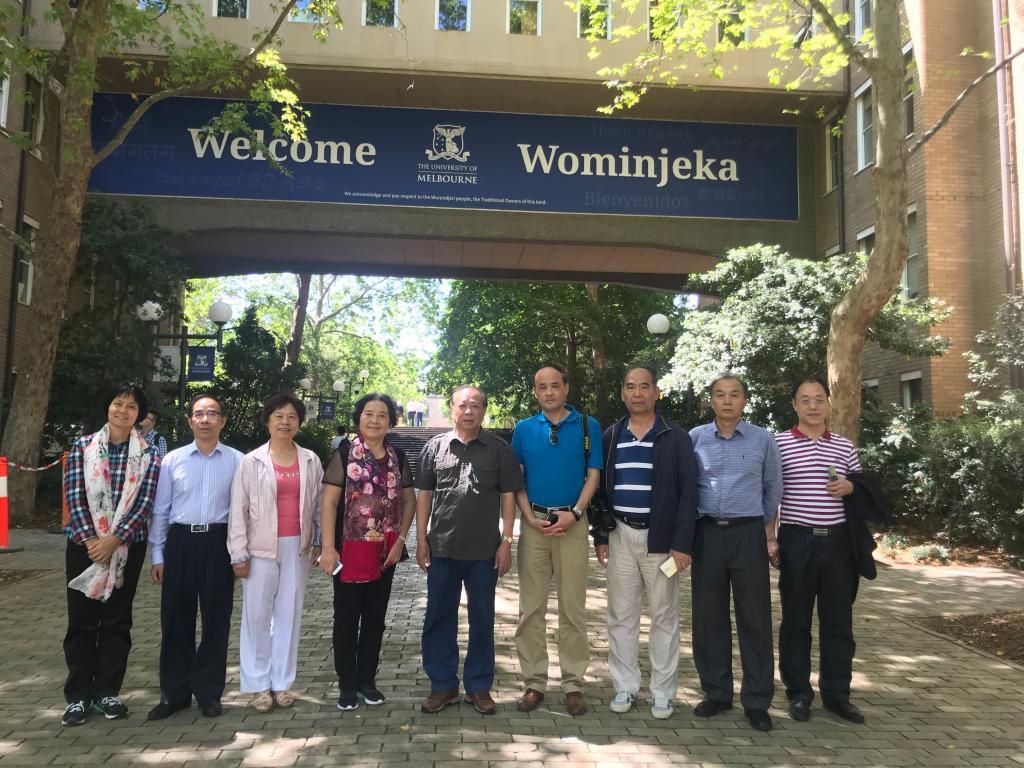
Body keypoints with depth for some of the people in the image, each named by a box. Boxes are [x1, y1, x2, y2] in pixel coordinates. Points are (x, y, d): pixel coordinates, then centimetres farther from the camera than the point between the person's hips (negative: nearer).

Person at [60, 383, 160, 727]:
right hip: (85, 543, 0)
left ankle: (106, 692, 19)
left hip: (128, 546, 0)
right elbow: (74, 496, -5)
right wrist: (90, 539, -14)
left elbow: (145, 502, -6)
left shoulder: (148, 455, 1)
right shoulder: (83, 446, 2)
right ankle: (78, 695, 17)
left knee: (117, 620, 7)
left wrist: (114, 539, -15)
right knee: (82, 620, 5)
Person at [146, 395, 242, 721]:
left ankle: (208, 692, 22)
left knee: (216, 618, 7)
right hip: (180, 541, 1)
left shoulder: (237, 461, 1)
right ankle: (174, 693, 23)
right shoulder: (172, 460, 5)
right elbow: (160, 510, 8)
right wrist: (158, 555, 5)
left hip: (218, 542, -1)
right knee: (175, 618, 8)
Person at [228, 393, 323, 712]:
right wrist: (239, 553, -7)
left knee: (289, 613, 7)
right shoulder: (251, 461, -2)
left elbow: (318, 503, 11)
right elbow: (238, 510, -3)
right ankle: (259, 685, 13)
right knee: (257, 615, 2)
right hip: (261, 547, -2)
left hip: (297, 546, 2)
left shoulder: (310, 461, 6)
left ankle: (282, 682, 17)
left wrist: (318, 541, 6)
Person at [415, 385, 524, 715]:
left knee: (482, 619, 9)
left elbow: (508, 497, 1)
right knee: (439, 617, 9)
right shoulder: (435, 446, 4)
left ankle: (479, 686, 23)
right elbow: (424, 495, 7)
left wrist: (506, 542, -4)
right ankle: (443, 685, 23)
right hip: (442, 548, 1)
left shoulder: (499, 449, 1)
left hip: (484, 551, -1)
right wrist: (421, 539, 2)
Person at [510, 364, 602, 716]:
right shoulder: (524, 429, 7)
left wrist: (574, 513, -11)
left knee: (573, 607, 3)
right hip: (533, 523, 2)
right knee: (531, 608, 5)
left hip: (572, 524, -1)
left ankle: (573, 683, 13)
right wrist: (530, 516, -6)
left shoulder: (587, 426, 3)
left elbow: (593, 475, 1)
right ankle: (534, 682, 14)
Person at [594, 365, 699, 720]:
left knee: (664, 617, 6)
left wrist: (683, 543, -12)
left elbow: (688, 492, -6)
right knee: (620, 615, 8)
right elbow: (600, 488, 10)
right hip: (620, 536, 3)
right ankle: (625, 686, 19)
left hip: (662, 538, -3)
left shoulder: (676, 437, -2)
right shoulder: (610, 437, 7)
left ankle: (662, 691, 17)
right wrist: (599, 537, 6)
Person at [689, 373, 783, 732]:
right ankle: (716, 693, 21)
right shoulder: (695, 438, 3)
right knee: (708, 617, 7)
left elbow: (772, 490, 11)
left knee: (755, 618, 2)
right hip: (707, 534, 1)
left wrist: (769, 534, 12)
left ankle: (757, 700, 13)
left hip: (748, 534, -1)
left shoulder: (763, 440, 2)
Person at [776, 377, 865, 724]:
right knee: (796, 620, 7)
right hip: (798, 540, -3)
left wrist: (851, 487, -5)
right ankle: (798, 693, 19)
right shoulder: (779, 443, -1)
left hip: (837, 540, 3)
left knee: (839, 620, 9)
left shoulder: (845, 446, 9)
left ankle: (837, 694, 23)